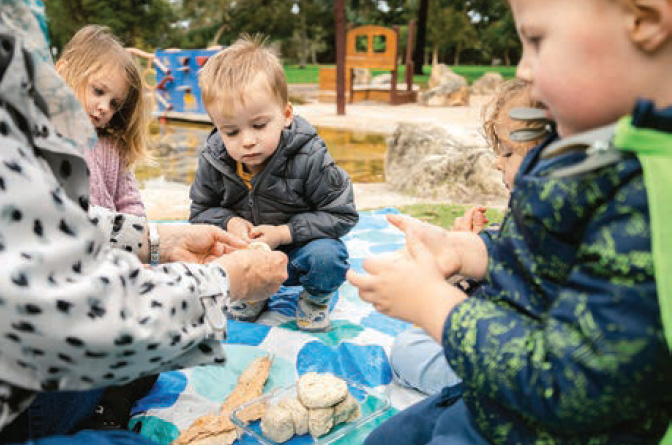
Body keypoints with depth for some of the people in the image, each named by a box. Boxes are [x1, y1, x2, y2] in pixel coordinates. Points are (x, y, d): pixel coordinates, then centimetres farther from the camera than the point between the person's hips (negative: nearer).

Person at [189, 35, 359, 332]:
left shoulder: (308, 158, -24)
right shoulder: (212, 162, -11)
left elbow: (342, 214, -18)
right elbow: (201, 210, 5)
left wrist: (284, 232, -26)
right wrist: (229, 222, -19)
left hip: (296, 249, -3)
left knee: (326, 254, -33)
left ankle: (315, 298, 4)